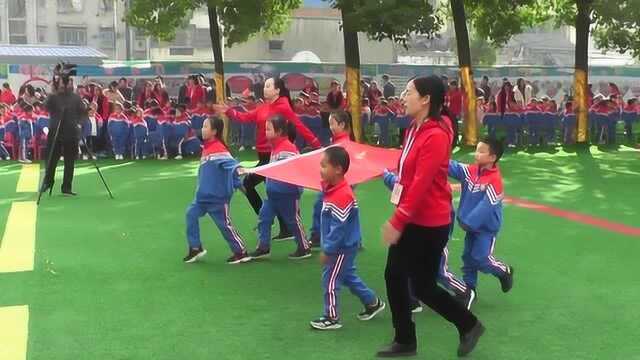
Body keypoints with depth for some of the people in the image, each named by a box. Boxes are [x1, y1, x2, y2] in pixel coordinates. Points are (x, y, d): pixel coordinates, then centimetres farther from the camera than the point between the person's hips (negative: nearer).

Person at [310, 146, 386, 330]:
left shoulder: (342, 195, -27)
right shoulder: (332, 189, 3)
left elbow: (339, 227, -26)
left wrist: (327, 250, -20)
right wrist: (327, 246, 15)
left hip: (342, 247, -10)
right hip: (344, 246, 10)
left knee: (330, 279, 1)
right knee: (349, 276, 21)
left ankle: (332, 317, 13)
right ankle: (373, 302, 35)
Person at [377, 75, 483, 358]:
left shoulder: (435, 135, -22)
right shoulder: (415, 130, 7)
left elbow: (421, 184, -25)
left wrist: (397, 222, -21)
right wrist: (397, 219, 12)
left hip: (429, 224, -9)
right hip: (411, 219, 9)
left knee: (422, 286, 3)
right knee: (394, 277, 12)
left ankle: (469, 325, 26)